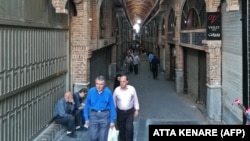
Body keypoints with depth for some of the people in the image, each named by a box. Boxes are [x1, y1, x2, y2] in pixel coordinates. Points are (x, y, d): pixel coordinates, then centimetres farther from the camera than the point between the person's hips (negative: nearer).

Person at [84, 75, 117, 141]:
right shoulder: (91, 91, -4)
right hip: (93, 115, 1)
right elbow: (87, 105, 4)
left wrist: (112, 120, -1)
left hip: (104, 115, -1)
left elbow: (112, 106, -2)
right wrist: (86, 118, 3)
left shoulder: (108, 92, -7)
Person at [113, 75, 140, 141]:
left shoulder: (132, 89, -11)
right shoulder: (117, 90, -11)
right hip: (120, 112, 1)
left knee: (129, 128, -10)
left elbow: (135, 100, 2)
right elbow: (114, 101, 2)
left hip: (130, 112, -1)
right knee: (121, 129, 10)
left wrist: (137, 109, 5)